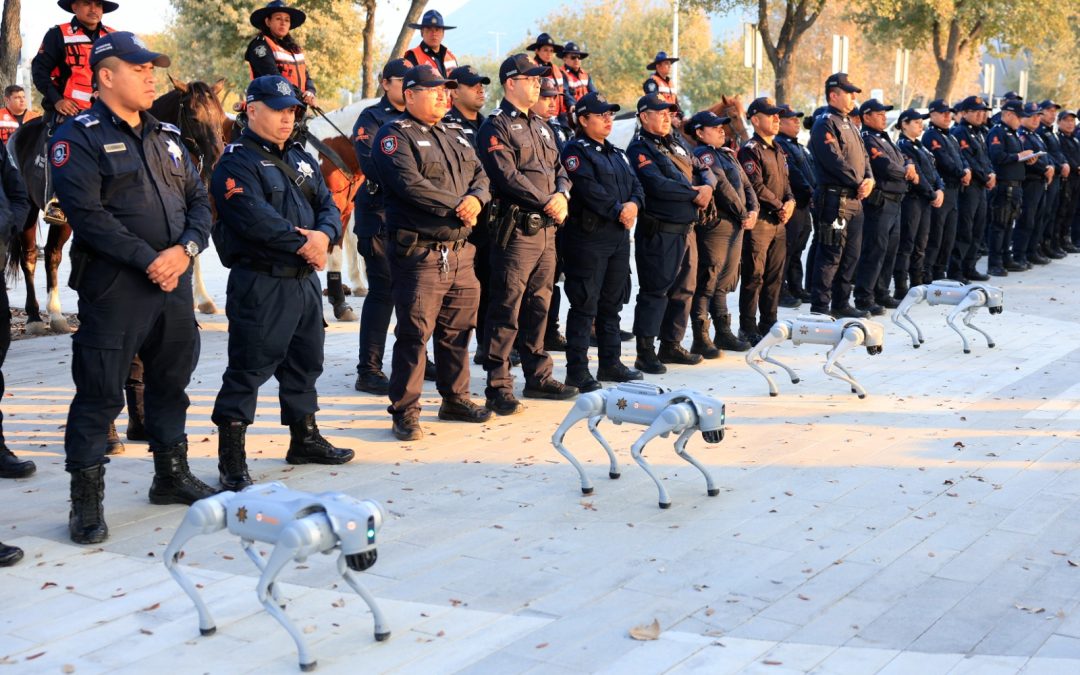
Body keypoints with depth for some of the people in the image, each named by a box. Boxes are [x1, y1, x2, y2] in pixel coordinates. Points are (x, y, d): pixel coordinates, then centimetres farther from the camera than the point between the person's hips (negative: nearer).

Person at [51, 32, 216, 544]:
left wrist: (187, 248, -8)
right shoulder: (79, 138, -7)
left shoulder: (167, 137, 16)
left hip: (174, 283, 7)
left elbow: (198, 200, 12)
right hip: (113, 288, -7)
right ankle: (86, 500, 6)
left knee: (171, 383, 17)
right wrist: (148, 260, -20)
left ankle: (172, 476, 32)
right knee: (99, 394, -2)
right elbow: (87, 213, -17)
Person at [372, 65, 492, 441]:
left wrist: (476, 198, -9)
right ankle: (405, 411, 1)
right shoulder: (395, 135, -5)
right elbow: (410, 185, -18)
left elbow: (480, 177, 15)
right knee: (414, 332, -6)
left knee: (458, 329, 14)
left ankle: (455, 398, 27)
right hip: (419, 251, -7)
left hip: (461, 251, 8)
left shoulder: (456, 138, 21)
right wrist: (457, 206, -13)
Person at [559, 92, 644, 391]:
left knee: (612, 304, 14)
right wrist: (619, 210, -15)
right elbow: (589, 190, -19)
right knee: (584, 305, -7)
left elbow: (636, 185, 13)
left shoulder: (616, 153, 20)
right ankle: (577, 370, -3)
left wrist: (634, 204, -8)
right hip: (588, 235, -8)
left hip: (619, 237, 8)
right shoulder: (575, 150, -7)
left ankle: (610, 363, 23)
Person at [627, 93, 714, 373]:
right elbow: (658, 185, -23)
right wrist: (694, 194, -14)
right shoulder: (640, 149, -9)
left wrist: (708, 186, -3)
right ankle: (645, 353, -1)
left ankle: (671, 345, 26)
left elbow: (703, 170, 21)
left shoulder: (674, 146, 19)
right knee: (655, 291, -6)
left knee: (683, 289, 14)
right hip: (659, 232, -9)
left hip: (685, 229, 9)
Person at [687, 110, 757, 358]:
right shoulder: (702, 154, -9)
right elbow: (722, 186, -17)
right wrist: (743, 215, -13)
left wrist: (754, 210, 0)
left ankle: (724, 333, 24)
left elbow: (745, 183, 17)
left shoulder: (727, 154, 20)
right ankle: (701, 340, -3)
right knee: (707, 283, -6)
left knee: (724, 282, 15)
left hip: (736, 226, 9)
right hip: (715, 226, -9)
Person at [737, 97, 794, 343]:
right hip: (758, 221, -8)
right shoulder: (750, 150, -10)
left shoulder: (778, 150, 17)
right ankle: (748, 328, 1)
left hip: (779, 222, 8)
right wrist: (780, 207, -12)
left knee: (775, 275, 12)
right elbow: (757, 187, -17)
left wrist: (790, 201, -1)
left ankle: (768, 323, 20)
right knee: (754, 276, -4)